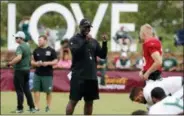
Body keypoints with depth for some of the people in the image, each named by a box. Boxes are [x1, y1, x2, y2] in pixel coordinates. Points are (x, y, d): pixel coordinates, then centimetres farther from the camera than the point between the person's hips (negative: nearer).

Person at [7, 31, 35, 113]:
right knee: (26, 89, 13)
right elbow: (30, 58, 23)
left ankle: (20, 108, 1)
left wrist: (10, 63, -23)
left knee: (19, 90, -1)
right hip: (27, 69, 8)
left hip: (19, 70, -8)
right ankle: (32, 107, 10)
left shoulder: (20, 47, -16)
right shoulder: (27, 46, 13)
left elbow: (19, 57, -31)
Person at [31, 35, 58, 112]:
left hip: (48, 75, -3)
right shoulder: (36, 50, 9)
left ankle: (48, 106, 17)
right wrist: (36, 63, -9)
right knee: (36, 90, -1)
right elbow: (32, 61, 13)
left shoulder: (51, 51, -1)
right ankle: (37, 107, 3)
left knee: (48, 91, 4)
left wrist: (48, 63, -18)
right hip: (37, 74, 3)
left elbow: (55, 61, -2)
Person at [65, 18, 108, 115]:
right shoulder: (74, 40, -1)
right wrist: (85, 41, -23)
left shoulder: (94, 41, 13)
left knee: (89, 102, 8)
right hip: (78, 76, -5)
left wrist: (104, 43, -6)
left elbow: (103, 55, 8)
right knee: (73, 100, -6)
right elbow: (75, 51, -19)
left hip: (91, 76, 5)